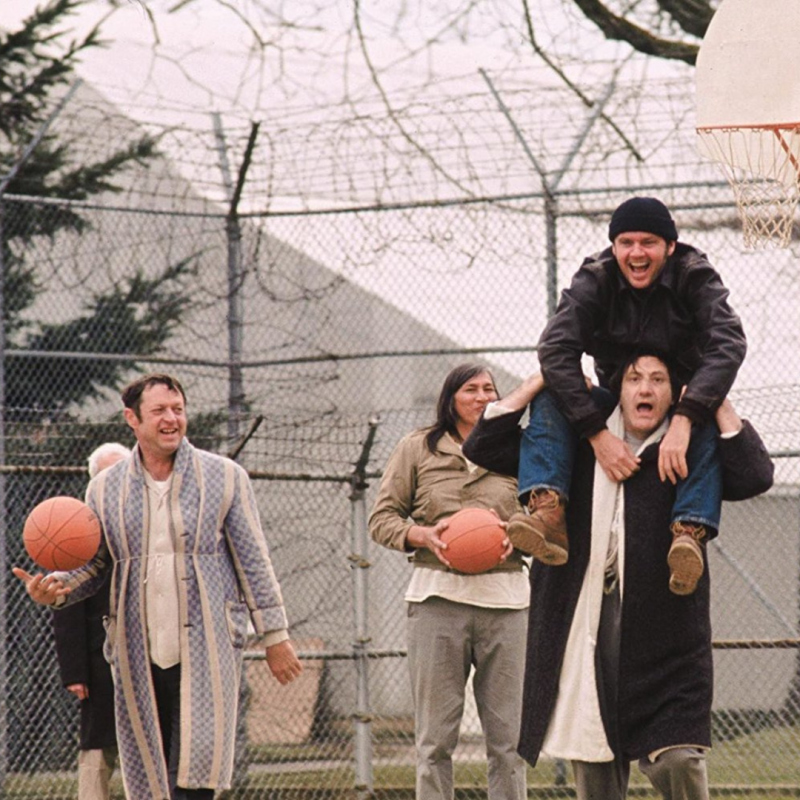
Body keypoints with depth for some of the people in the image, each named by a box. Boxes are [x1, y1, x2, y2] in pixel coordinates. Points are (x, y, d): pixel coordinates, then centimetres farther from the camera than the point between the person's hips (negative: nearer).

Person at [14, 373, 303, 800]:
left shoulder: (224, 477, 4)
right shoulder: (105, 488, 9)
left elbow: (254, 561, 6)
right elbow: (93, 567, 15)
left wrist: (275, 636, 4)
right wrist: (56, 587, -7)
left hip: (206, 649, -2)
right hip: (138, 655, 2)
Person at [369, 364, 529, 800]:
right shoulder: (417, 448, 11)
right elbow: (382, 518, 10)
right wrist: (423, 535, -10)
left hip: (504, 597, 2)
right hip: (438, 595, -1)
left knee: (508, 735, 0)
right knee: (435, 736, -3)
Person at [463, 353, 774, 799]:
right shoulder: (577, 448, 12)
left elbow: (755, 476, -11)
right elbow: (484, 448, 13)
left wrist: (718, 403, -10)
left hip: (663, 639, -2)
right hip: (583, 631, 2)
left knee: (678, 762, -14)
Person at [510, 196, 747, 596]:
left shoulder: (695, 277, -15)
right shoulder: (595, 280, -13)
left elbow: (728, 345, -30)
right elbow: (555, 349, -26)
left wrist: (683, 421, -44)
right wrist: (597, 433, -37)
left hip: (683, 408, -2)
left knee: (711, 421, -35)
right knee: (550, 397, -24)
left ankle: (689, 531, -53)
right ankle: (548, 513, -44)